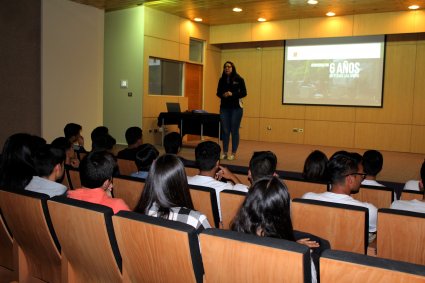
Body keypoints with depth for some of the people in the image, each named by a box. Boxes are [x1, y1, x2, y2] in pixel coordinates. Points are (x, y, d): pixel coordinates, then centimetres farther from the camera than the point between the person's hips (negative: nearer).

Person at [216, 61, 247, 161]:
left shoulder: (239, 79, -4)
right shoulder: (222, 80, 6)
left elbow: (244, 93, -5)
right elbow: (218, 93, 11)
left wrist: (232, 94, -18)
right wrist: (223, 95, -11)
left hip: (236, 108, -3)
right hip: (224, 108, 3)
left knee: (234, 130, 1)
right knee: (225, 130, 6)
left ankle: (233, 153, 9)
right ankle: (225, 152, 14)